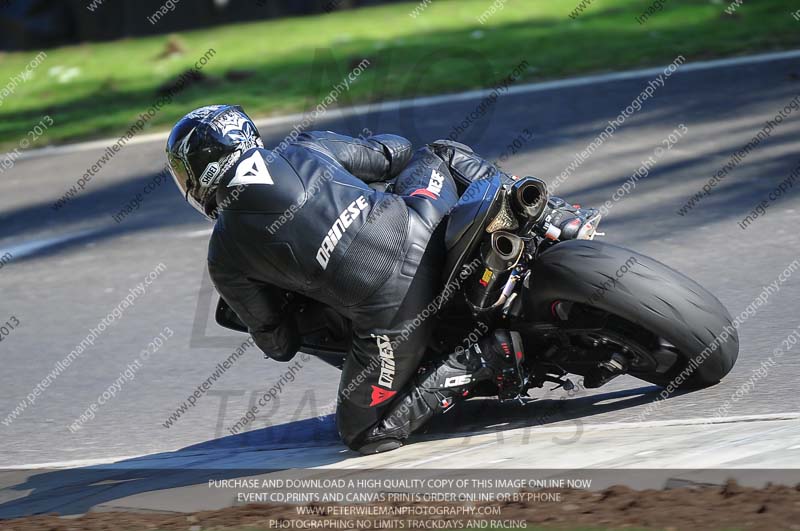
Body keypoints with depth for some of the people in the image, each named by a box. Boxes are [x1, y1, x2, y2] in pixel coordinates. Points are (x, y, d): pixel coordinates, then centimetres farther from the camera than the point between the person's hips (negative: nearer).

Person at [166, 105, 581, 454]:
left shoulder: (224, 257, 3)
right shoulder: (308, 150, 10)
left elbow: (277, 343, 10)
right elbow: (394, 152, 24)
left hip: (391, 311, -5)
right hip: (427, 236, 5)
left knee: (365, 435, 13)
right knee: (439, 155, 35)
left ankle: (481, 360, -6)